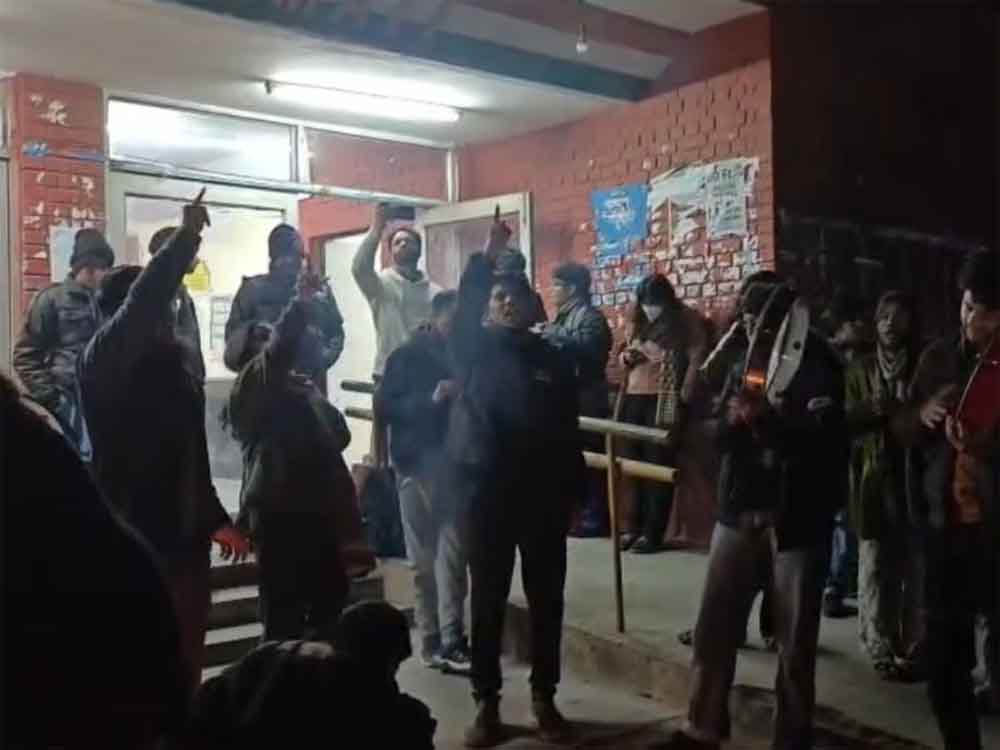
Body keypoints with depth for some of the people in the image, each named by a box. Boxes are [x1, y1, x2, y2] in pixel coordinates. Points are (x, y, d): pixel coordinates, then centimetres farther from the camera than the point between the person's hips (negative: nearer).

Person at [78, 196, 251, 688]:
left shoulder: (172, 365, 13)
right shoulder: (104, 361, -10)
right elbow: (143, 300, -29)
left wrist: (215, 519, 20)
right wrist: (186, 237, -25)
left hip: (183, 538, 7)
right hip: (133, 545, -7)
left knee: (186, 661, 16)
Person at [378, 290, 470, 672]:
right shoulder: (407, 356, 1)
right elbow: (385, 406, -6)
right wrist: (431, 399, -18)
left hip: (458, 462, 2)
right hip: (418, 462, -2)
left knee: (453, 553, -5)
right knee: (425, 557, 6)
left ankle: (451, 640, -5)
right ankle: (431, 639, 14)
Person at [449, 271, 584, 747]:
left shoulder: (554, 361, 6)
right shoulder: (476, 350, 4)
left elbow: (569, 434, 7)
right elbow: (461, 308, -14)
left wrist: (572, 494, 3)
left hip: (544, 495, 1)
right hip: (486, 493, -1)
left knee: (546, 600, 9)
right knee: (487, 602, 6)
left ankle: (544, 696, 23)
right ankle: (486, 702, 17)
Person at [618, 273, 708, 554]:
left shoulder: (686, 320, -3)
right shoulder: (638, 321, 15)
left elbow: (697, 359, -8)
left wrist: (683, 396, -15)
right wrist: (626, 356, 0)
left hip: (664, 401, -6)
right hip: (635, 398, 6)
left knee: (659, 465, -2)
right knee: (635, 463, 7)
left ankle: (653, 532, 3)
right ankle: (636, 526, 16)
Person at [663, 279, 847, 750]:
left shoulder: (819, 367, -4)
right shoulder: (744, 365, 11)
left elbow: (823, 438, -15)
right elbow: (721, 436, 11)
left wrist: (767, 416, -27)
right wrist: (735, 418, -11)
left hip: (797, 516, -4)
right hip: (740, 509, 4)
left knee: (795, 638, 5)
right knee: (714, 625, 4)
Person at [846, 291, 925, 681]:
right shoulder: (859, 369, 11)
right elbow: (845, 420, 4)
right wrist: (872, 409, -15)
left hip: (916, 479, -1)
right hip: (874, 481, 1)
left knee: (916, 569, -2)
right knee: (875, 570, 1)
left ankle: (913, 650, 7)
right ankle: (882, 650, 8)